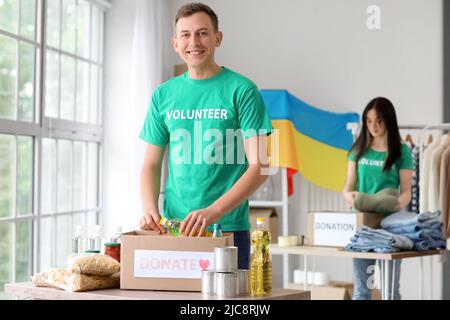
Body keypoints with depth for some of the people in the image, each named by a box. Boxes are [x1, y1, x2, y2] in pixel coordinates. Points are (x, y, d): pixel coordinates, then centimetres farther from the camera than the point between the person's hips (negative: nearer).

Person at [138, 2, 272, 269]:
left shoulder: (241, 90, -3)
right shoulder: (164, 95, 10)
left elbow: (259, 166, -10)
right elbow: (151, 165, 13)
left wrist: (213, 212, -21)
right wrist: (151, 210, -7)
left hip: (227, 229, -3)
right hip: (173, 229, 3)